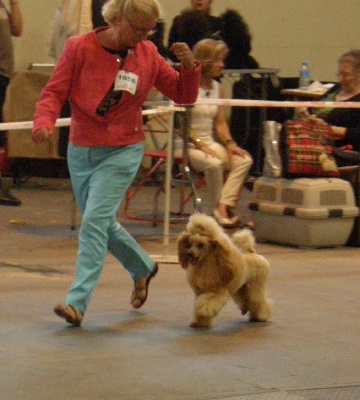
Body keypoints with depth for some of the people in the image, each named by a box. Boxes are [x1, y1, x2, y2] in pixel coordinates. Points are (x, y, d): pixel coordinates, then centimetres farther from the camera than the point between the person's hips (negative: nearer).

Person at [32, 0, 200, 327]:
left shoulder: (148, 55, -2)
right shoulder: (79, 48, -7)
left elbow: (183, 95, 5)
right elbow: (54, 92, -8)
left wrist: (189, 67, -14)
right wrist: (44, 122, -27)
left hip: (122, 152, -2)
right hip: (81, 150, 2)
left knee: (95, 221, -16)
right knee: (103, 225, 17)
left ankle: (78, 302, -18)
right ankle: (143, 268, 43)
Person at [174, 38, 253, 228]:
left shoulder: (217, 88, 12)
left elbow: (221, 123, 13)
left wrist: (230, 144, -4)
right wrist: (200, 145, -20)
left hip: (210, 143, 7)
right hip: (187, 144, -7)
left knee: (244, 160, -16)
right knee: (214, 164, -35)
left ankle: (223, 206, -22)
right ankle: (210, 213, -19)